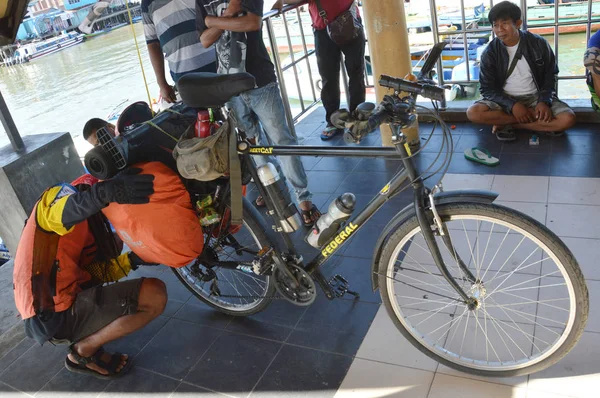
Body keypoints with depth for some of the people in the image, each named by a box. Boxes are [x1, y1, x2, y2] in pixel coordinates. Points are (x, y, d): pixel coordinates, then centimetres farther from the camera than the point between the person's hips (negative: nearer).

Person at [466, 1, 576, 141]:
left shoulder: (539, 44, -6)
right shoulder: (490, 53, -8)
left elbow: (549, 77, 2)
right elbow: (488, 89, -7)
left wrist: (544, 101, -16)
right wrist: (512, 105, -22)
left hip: (535, 97, 1)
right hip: (504, 99, 0)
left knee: (568, 119, -25)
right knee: (473, 113, -30)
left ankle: (506, 124, -15)